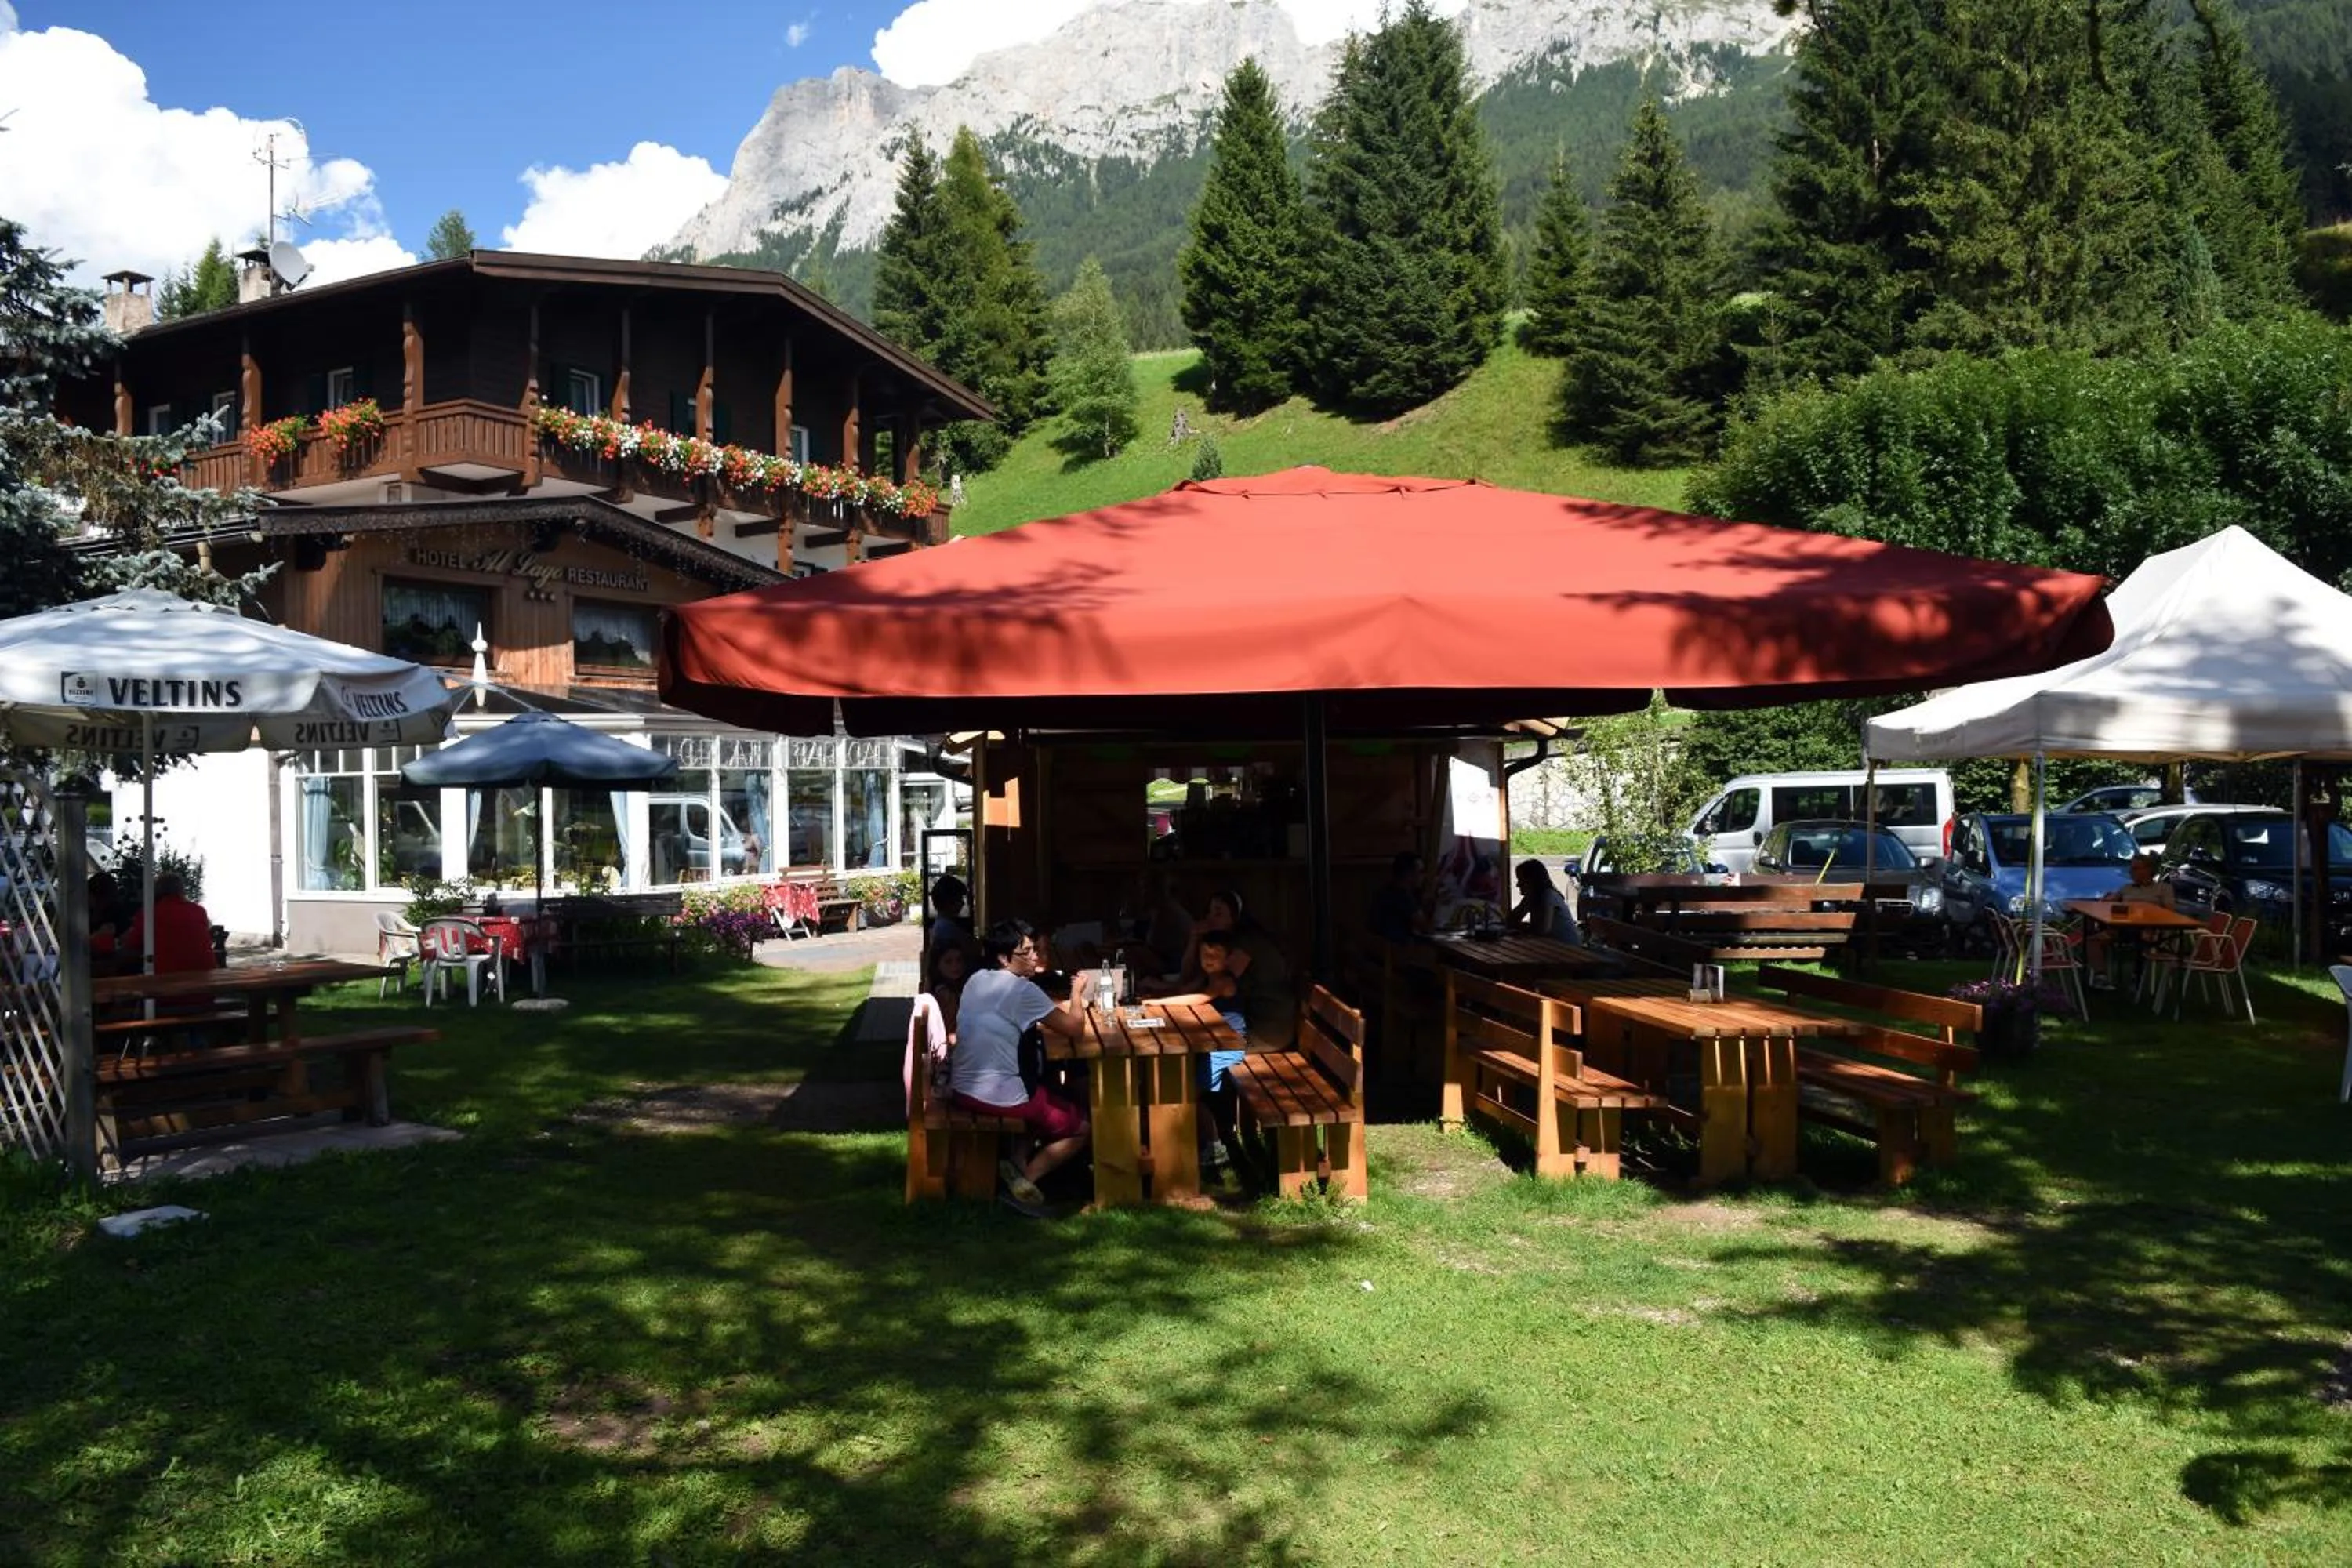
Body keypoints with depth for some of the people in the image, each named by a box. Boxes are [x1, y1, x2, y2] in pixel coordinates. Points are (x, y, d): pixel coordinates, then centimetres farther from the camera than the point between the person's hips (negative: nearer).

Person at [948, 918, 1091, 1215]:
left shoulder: (976, 981, 9)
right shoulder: (1022, 989, -16)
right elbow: (1074, 1029, -11)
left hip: (962, 1089, 8)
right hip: (998, 1097, -8)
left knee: (1048, 1093, 33)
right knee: (1084, 1125, 9)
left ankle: (1019, 1160, 15)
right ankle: (1025, 1178, -1)